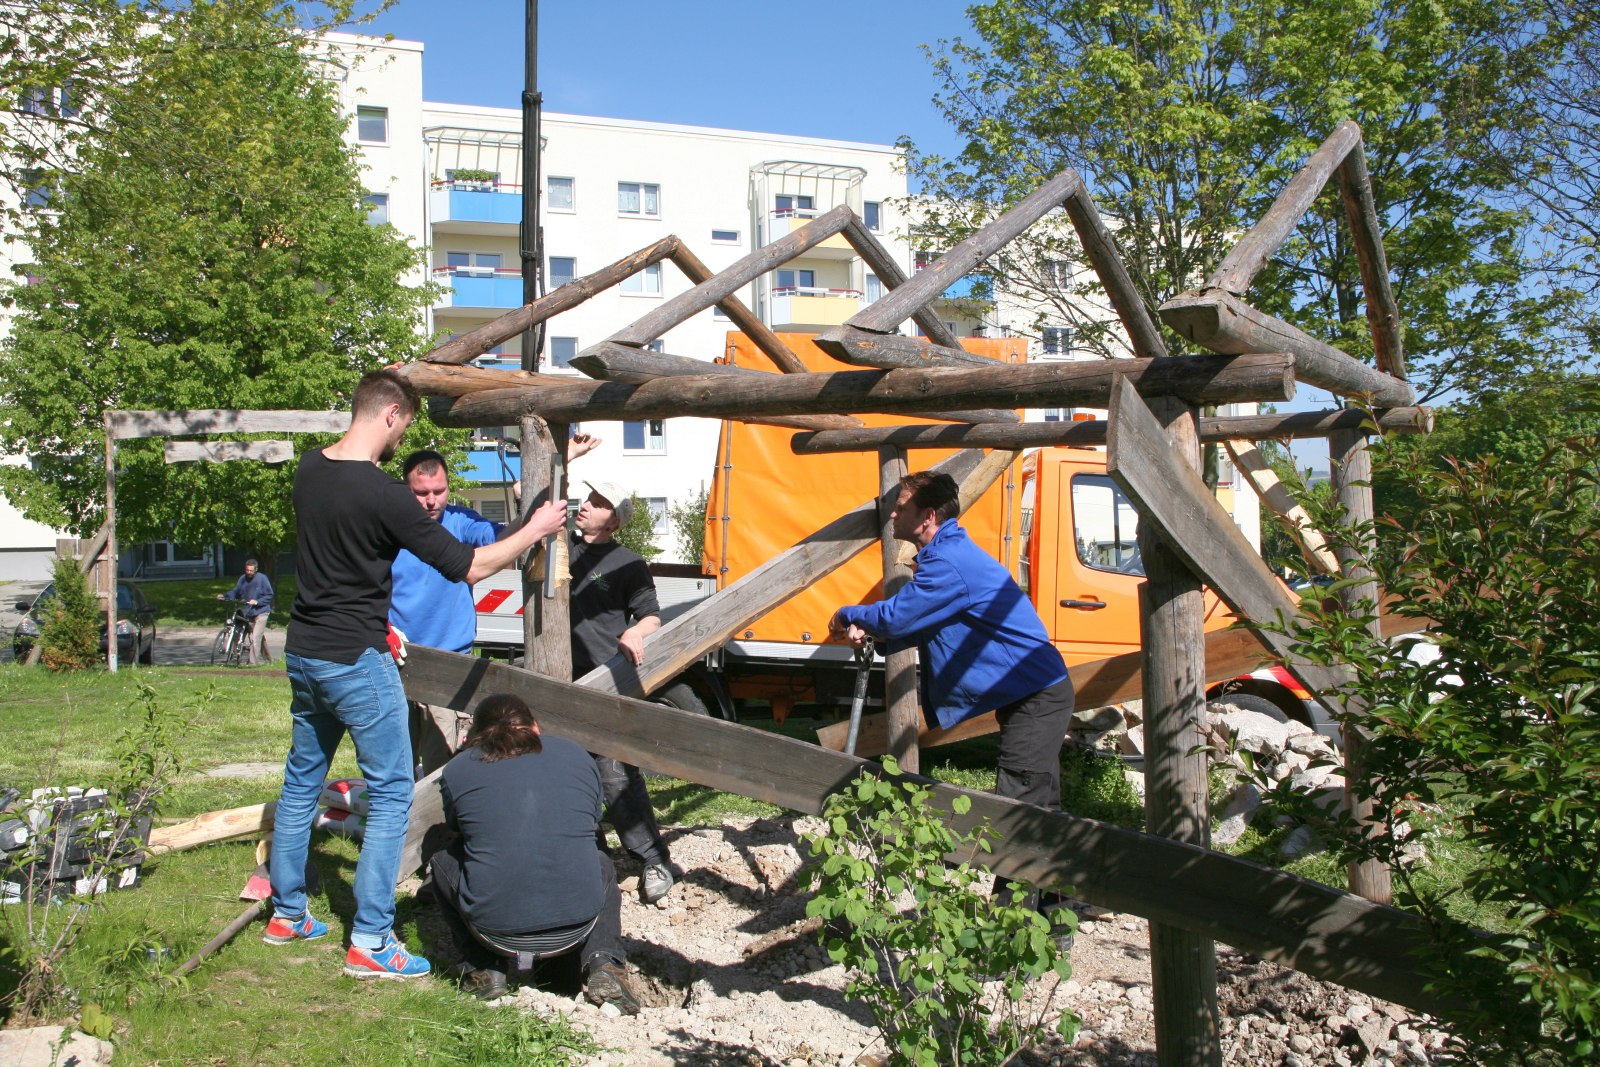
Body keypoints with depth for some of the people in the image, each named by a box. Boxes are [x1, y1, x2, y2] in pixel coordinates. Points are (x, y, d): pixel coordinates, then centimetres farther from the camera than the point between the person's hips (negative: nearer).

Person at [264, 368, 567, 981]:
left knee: (302, 780, 20)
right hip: (356, 660, -8)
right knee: (391, 793, 1)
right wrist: (534, 530, -4)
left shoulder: (308, 470, 2)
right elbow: (465, 566, -17)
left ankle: (286, 914, 32)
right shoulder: (382, 495, -21)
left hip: (304, 651, 9)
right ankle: (369, 943, 3)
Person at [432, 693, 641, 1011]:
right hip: (576, 926, 1)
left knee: (443, 862, 27)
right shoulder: (576, 755, 12)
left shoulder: (457, 769, 6)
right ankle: (603, 963, 11)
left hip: (497, 932, -1)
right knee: (602, 865, 34)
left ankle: (482, 970, 16)